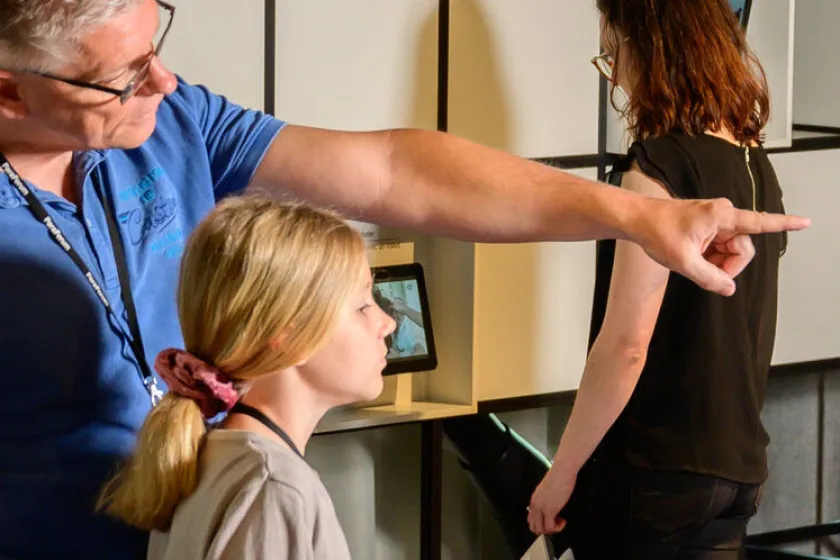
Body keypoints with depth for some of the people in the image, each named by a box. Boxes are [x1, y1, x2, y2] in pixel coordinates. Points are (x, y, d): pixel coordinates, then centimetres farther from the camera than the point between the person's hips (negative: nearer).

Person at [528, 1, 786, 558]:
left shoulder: (660, 164, -15)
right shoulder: (758, 167, 8)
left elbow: (625, 345, -19)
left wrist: (563, 470, -12)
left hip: (655, 471, -7)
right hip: (739, 466, 7)